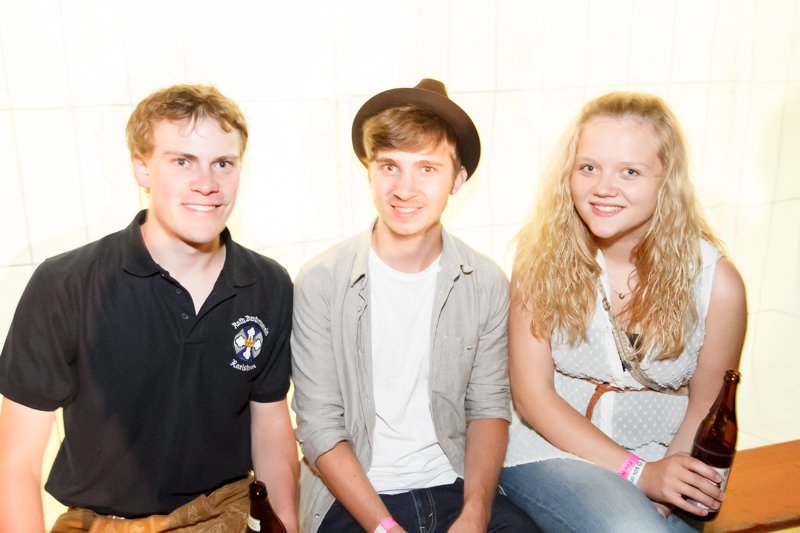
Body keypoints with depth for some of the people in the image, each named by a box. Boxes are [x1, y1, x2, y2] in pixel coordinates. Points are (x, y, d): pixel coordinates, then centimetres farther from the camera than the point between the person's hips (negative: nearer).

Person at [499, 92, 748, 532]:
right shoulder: (543, 257, -10)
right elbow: (532, 396, -8)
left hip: (661, 463, 2)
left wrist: (664, 482, -13)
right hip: (548, 450, -1)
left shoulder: (716, 282, -9)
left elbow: (704, 409, 2)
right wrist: (640, 474, -16)